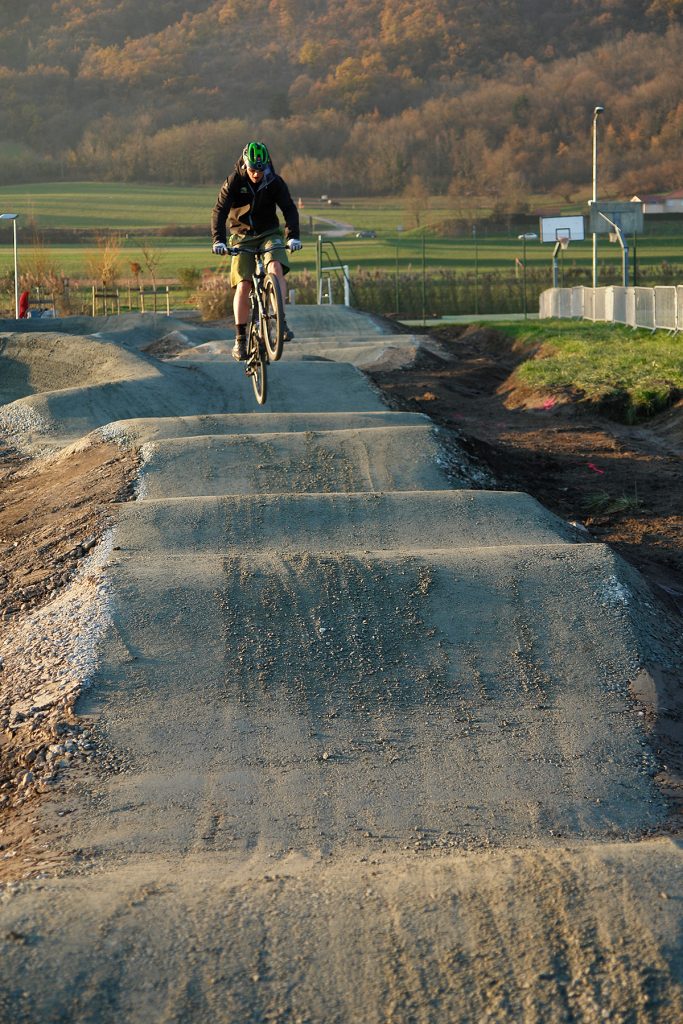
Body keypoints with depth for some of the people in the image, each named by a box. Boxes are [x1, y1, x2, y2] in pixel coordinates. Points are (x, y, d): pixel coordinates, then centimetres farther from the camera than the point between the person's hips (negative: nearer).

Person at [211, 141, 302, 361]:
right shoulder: (234, 182, -13)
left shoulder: (275, 182, -9)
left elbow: (290, 209, -14)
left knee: (276, 267, -29)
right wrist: (218, 240, -34)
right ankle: (240, 339, -7)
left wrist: (293, 236, -31)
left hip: (269, 233, 1)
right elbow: (220, 211, -19)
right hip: (243, 237, 0)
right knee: (243, 286, -13)